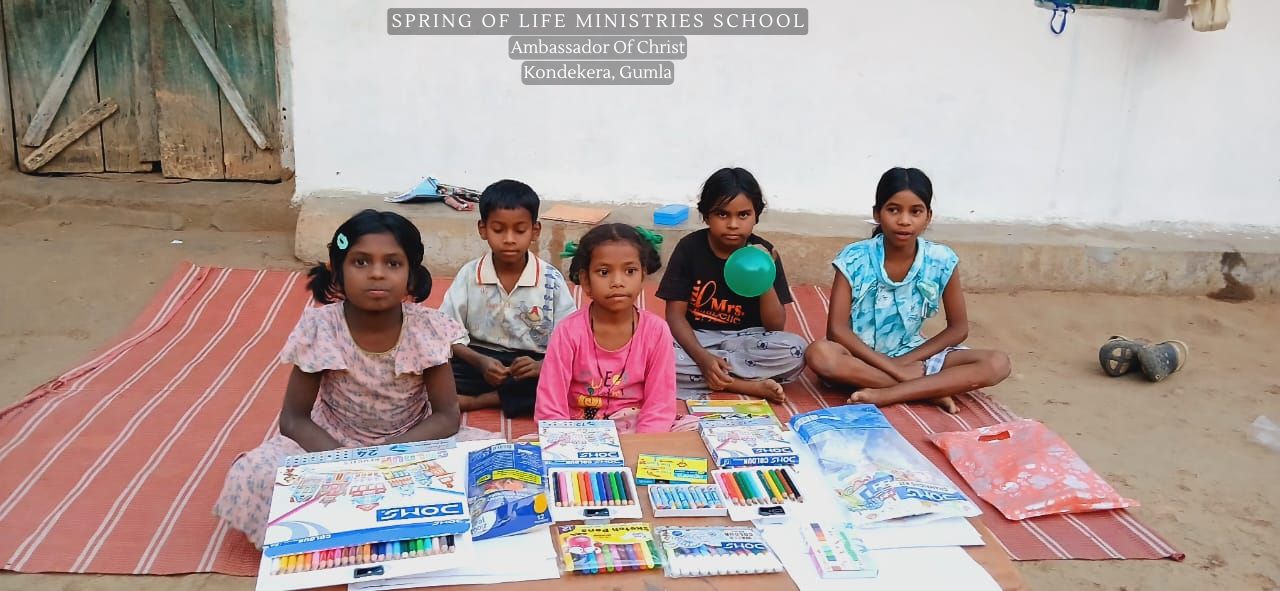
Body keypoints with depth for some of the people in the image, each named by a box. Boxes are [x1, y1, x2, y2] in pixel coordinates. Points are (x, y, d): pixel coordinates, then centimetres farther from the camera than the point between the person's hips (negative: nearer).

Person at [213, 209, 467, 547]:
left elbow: (447, 416, -14)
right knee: (249, 478, -25)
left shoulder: (427, 329, -18)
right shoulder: (318, 328, -18)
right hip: (331, 445, -1)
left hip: (411, 445, 1)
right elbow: (294, 418, -12)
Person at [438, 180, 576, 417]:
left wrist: (542, 366, -24)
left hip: (534, 365, 0)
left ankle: (477, 401, -21)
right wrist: (480, 362, -20)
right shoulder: (469, 275, -1)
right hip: (479, 362, 0)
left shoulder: (551, 280, -4)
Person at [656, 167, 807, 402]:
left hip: (745, 341, 0)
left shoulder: (764, 253, -7)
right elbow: (675, 315, -11)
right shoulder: (689, 248, -9)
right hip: (696, 340, 0)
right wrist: (702, 357, -28)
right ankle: (751, 386, -25)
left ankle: (713, 380, -17)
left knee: (795, 350, -28)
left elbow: (776, 327, -9)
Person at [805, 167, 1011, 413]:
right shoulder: (854, 259, -14)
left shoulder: (941, 261, -8)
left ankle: (885, 395, -25)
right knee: (820, 354, -36)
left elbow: (958, 329, -2)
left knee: (997, 363, -18)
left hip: (912, 356, 3)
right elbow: (837, 329, -17)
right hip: (864, 358, -2)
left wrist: (906, 361, -14)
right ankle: (931, 389, -25)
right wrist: (892, 367, -24)